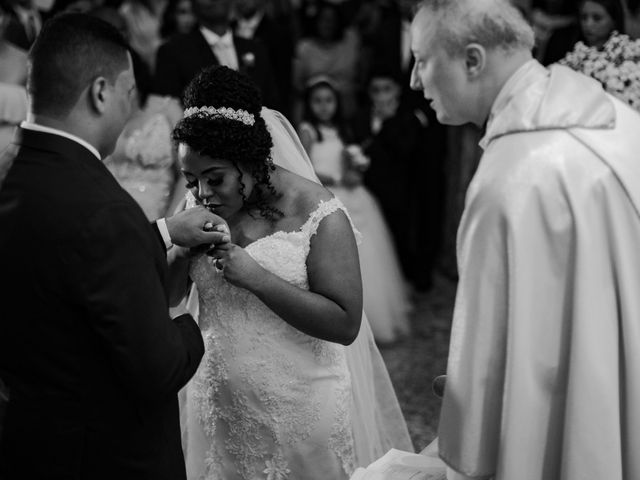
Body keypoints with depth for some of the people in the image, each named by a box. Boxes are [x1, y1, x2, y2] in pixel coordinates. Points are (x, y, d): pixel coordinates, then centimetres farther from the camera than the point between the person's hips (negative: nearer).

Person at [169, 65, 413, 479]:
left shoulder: (317, 214, -15)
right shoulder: (201, 208, 1)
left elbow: (346, 324, -17)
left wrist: (256, 278, -24)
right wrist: (180, 244, -15)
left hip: (302, 412, -4)